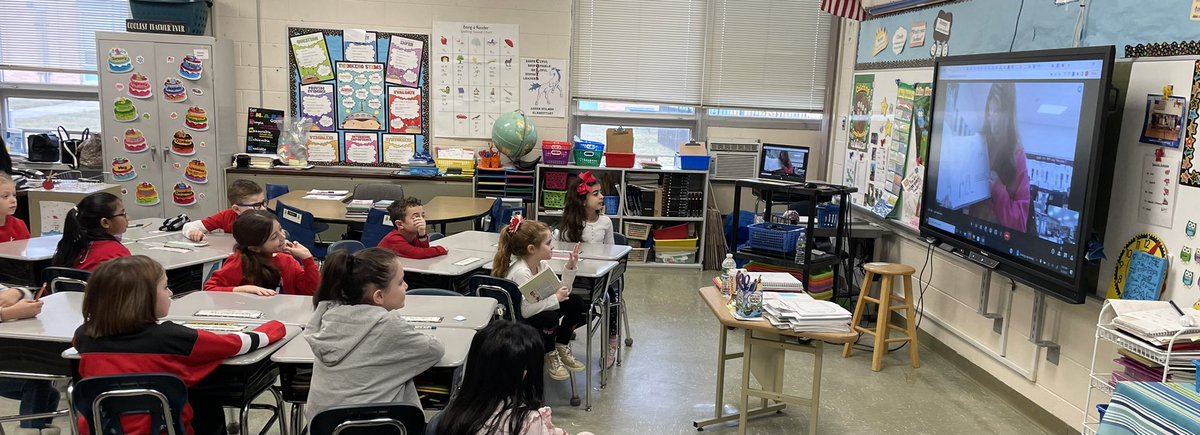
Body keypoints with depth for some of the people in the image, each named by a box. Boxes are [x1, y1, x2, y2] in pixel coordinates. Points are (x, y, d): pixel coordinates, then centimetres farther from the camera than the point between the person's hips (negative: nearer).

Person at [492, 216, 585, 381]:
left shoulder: (542, 265, -3)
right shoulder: (520, 272, -30)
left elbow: (561, 291, 0)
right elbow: (525, 310, -37)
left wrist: (570, 267, -9)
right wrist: (555, 298, -28)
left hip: (539, 311, 9)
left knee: (575, 302, 2)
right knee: (550, 317, -34)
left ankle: (561, 348, 14)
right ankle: (550, 355, -4)